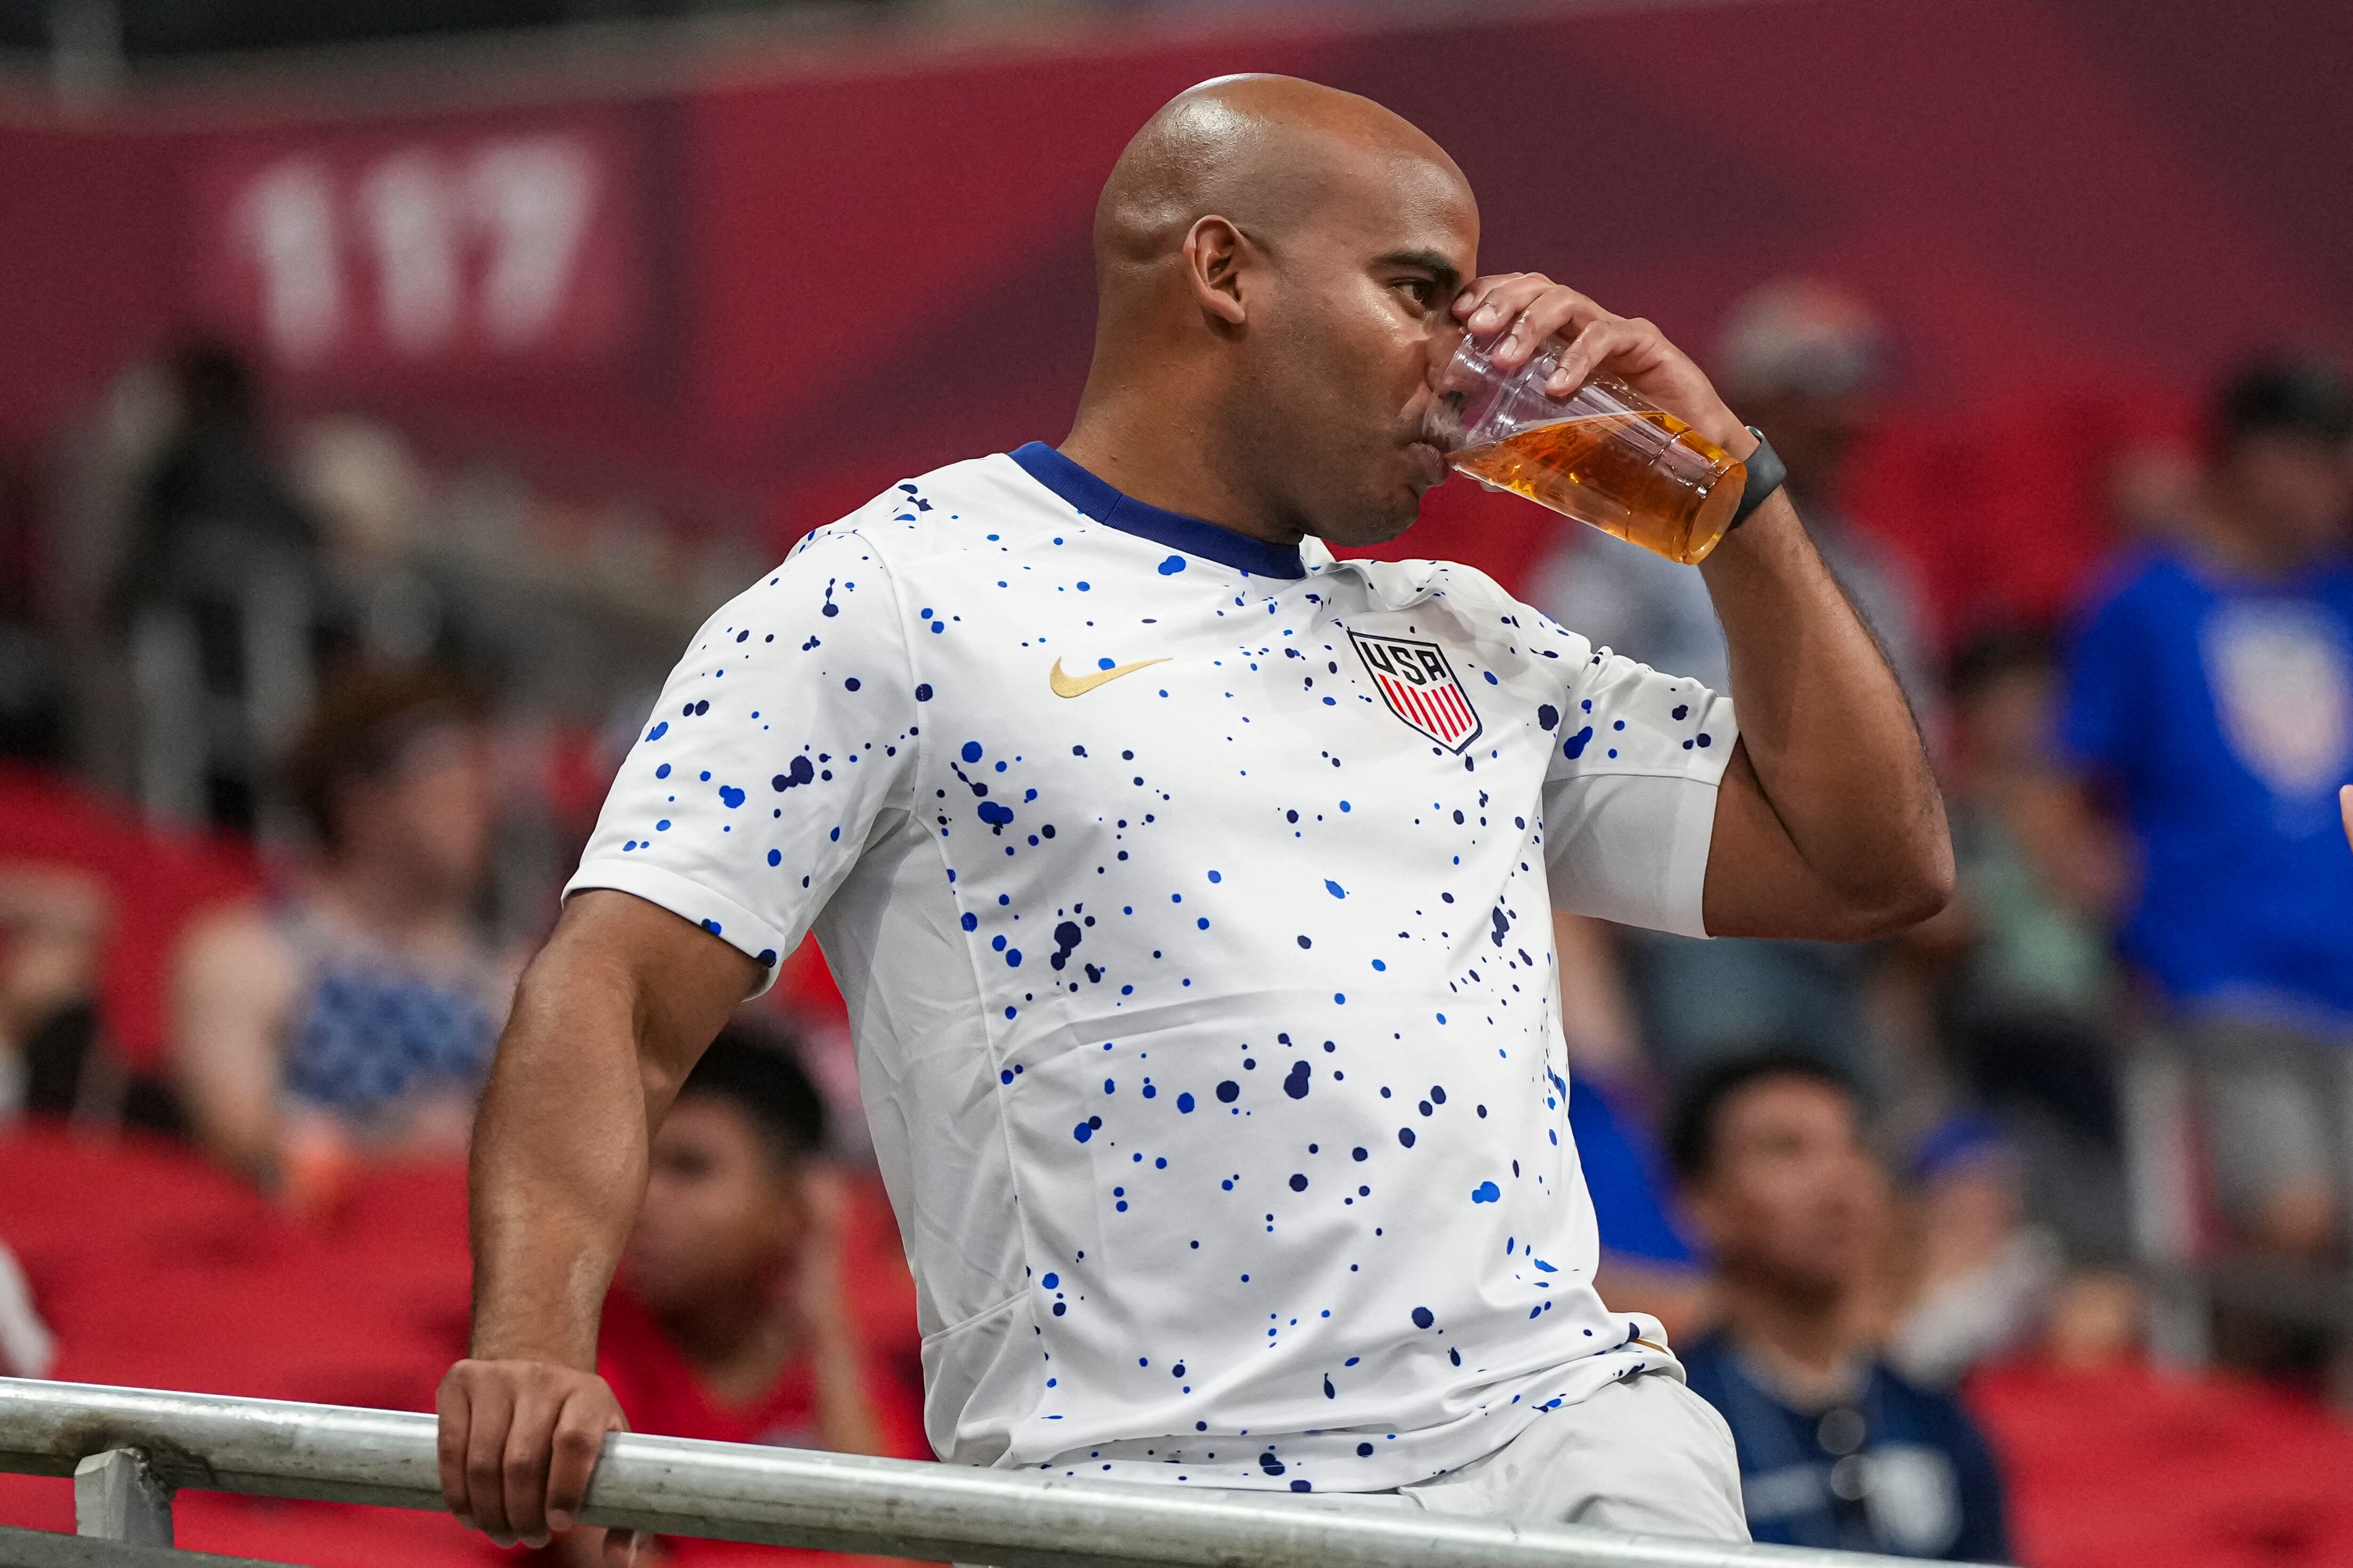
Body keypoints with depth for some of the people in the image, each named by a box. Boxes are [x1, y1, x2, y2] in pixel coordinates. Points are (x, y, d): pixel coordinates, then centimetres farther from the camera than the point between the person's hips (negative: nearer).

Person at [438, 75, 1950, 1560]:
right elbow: (621, 986, -4)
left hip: (1569, 1437, 4)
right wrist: (536, 1346, -21)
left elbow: (1874, 866, 23)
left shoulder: (1471, 637, 23)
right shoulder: (894, 598, 5)